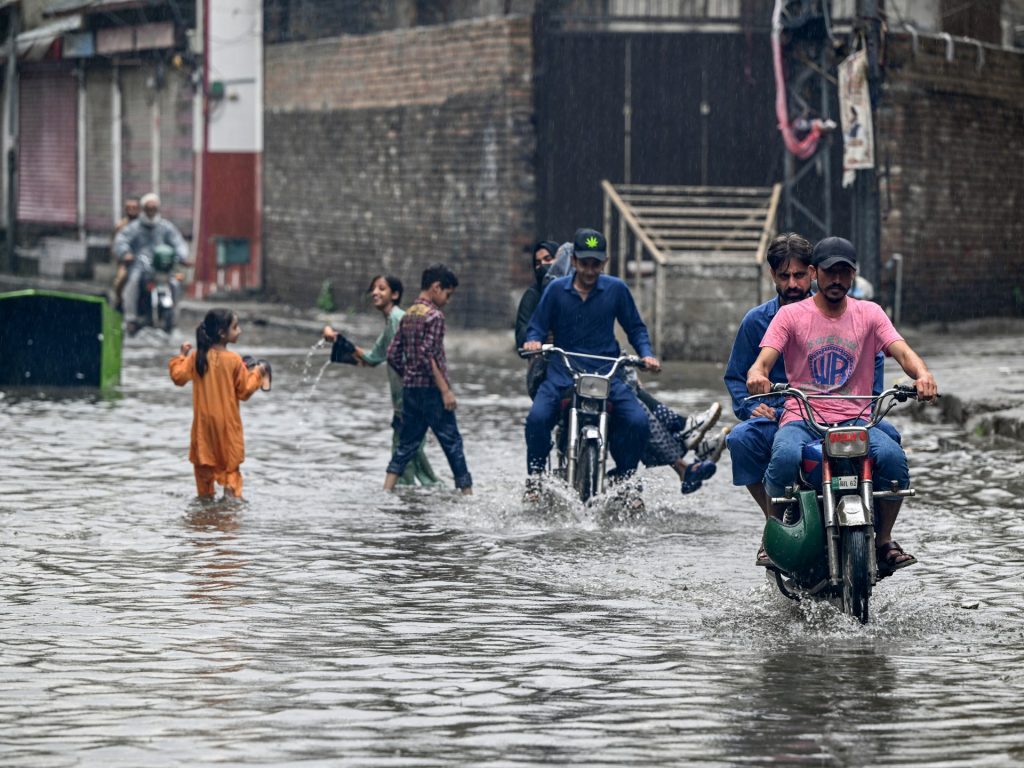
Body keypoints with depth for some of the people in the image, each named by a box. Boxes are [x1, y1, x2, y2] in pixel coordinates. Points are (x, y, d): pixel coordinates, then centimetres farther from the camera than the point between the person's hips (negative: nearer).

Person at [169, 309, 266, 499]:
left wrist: (181, 356, 9)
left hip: (203, 419, 3)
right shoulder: (234, 360, -14)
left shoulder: (197, 357, -7)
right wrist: (257, 374, 5)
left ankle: (205, 493, 14)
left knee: (203, 457, 13)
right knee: (230, 457, 8)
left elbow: (179, 376, -5)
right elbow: (244, 390, -10)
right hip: (227, 420, -3)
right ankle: (231, 489, -5)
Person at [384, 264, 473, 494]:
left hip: (410, 389, 7)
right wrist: (446, 390, -19)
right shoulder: (434, 316, -11)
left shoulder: (408, 315, 12)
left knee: (406, 444, 9)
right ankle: (467, 491, 3)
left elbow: (392, 355, 11)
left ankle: (386, 491, 1)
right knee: (452, 443, 0)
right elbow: (428, 356, -20)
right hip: (431, 389, -7)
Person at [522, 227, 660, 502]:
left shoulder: (616, 289, 5)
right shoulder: (556, 290, 4)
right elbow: (538, 325, 9)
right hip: (562, 372, 0)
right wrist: (533, 341, -14)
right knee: (538, 417, -26)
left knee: (638, 422, -20)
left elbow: (635, 327, 13)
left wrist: (646, 354, -4)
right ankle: (535, 476, -3)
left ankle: (625, 479, 4)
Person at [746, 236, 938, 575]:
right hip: (801, 419, -1)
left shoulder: (869, 313, 11)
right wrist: (757, 374, -33)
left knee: (892, 456, -30)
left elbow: (902, 351, -3)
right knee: (785, 457, -36)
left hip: (855, 420, 1)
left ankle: (884, 541, -7)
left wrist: (922, 373, -27)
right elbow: (764, 359, -6)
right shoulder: (790, 315, 7)